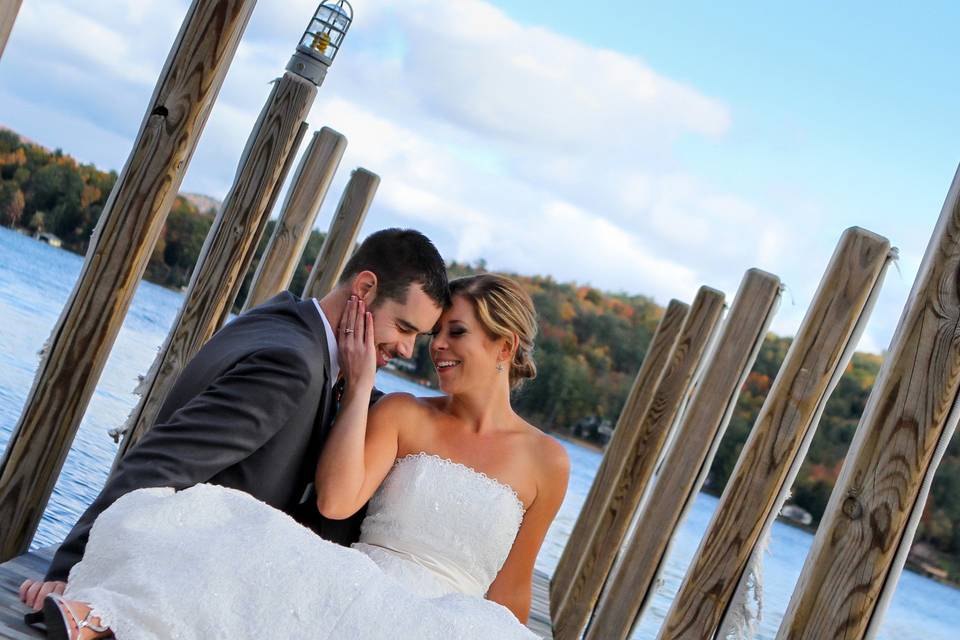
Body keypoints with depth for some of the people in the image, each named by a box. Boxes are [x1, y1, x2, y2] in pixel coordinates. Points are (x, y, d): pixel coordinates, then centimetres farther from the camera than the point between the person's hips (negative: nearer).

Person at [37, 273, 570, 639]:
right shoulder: (402, 415, 8)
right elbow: (334, 502, -9)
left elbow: (509, 590, 12)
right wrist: (359, 384, -5)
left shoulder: (546, 461, 6)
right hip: (352, 590, 1)